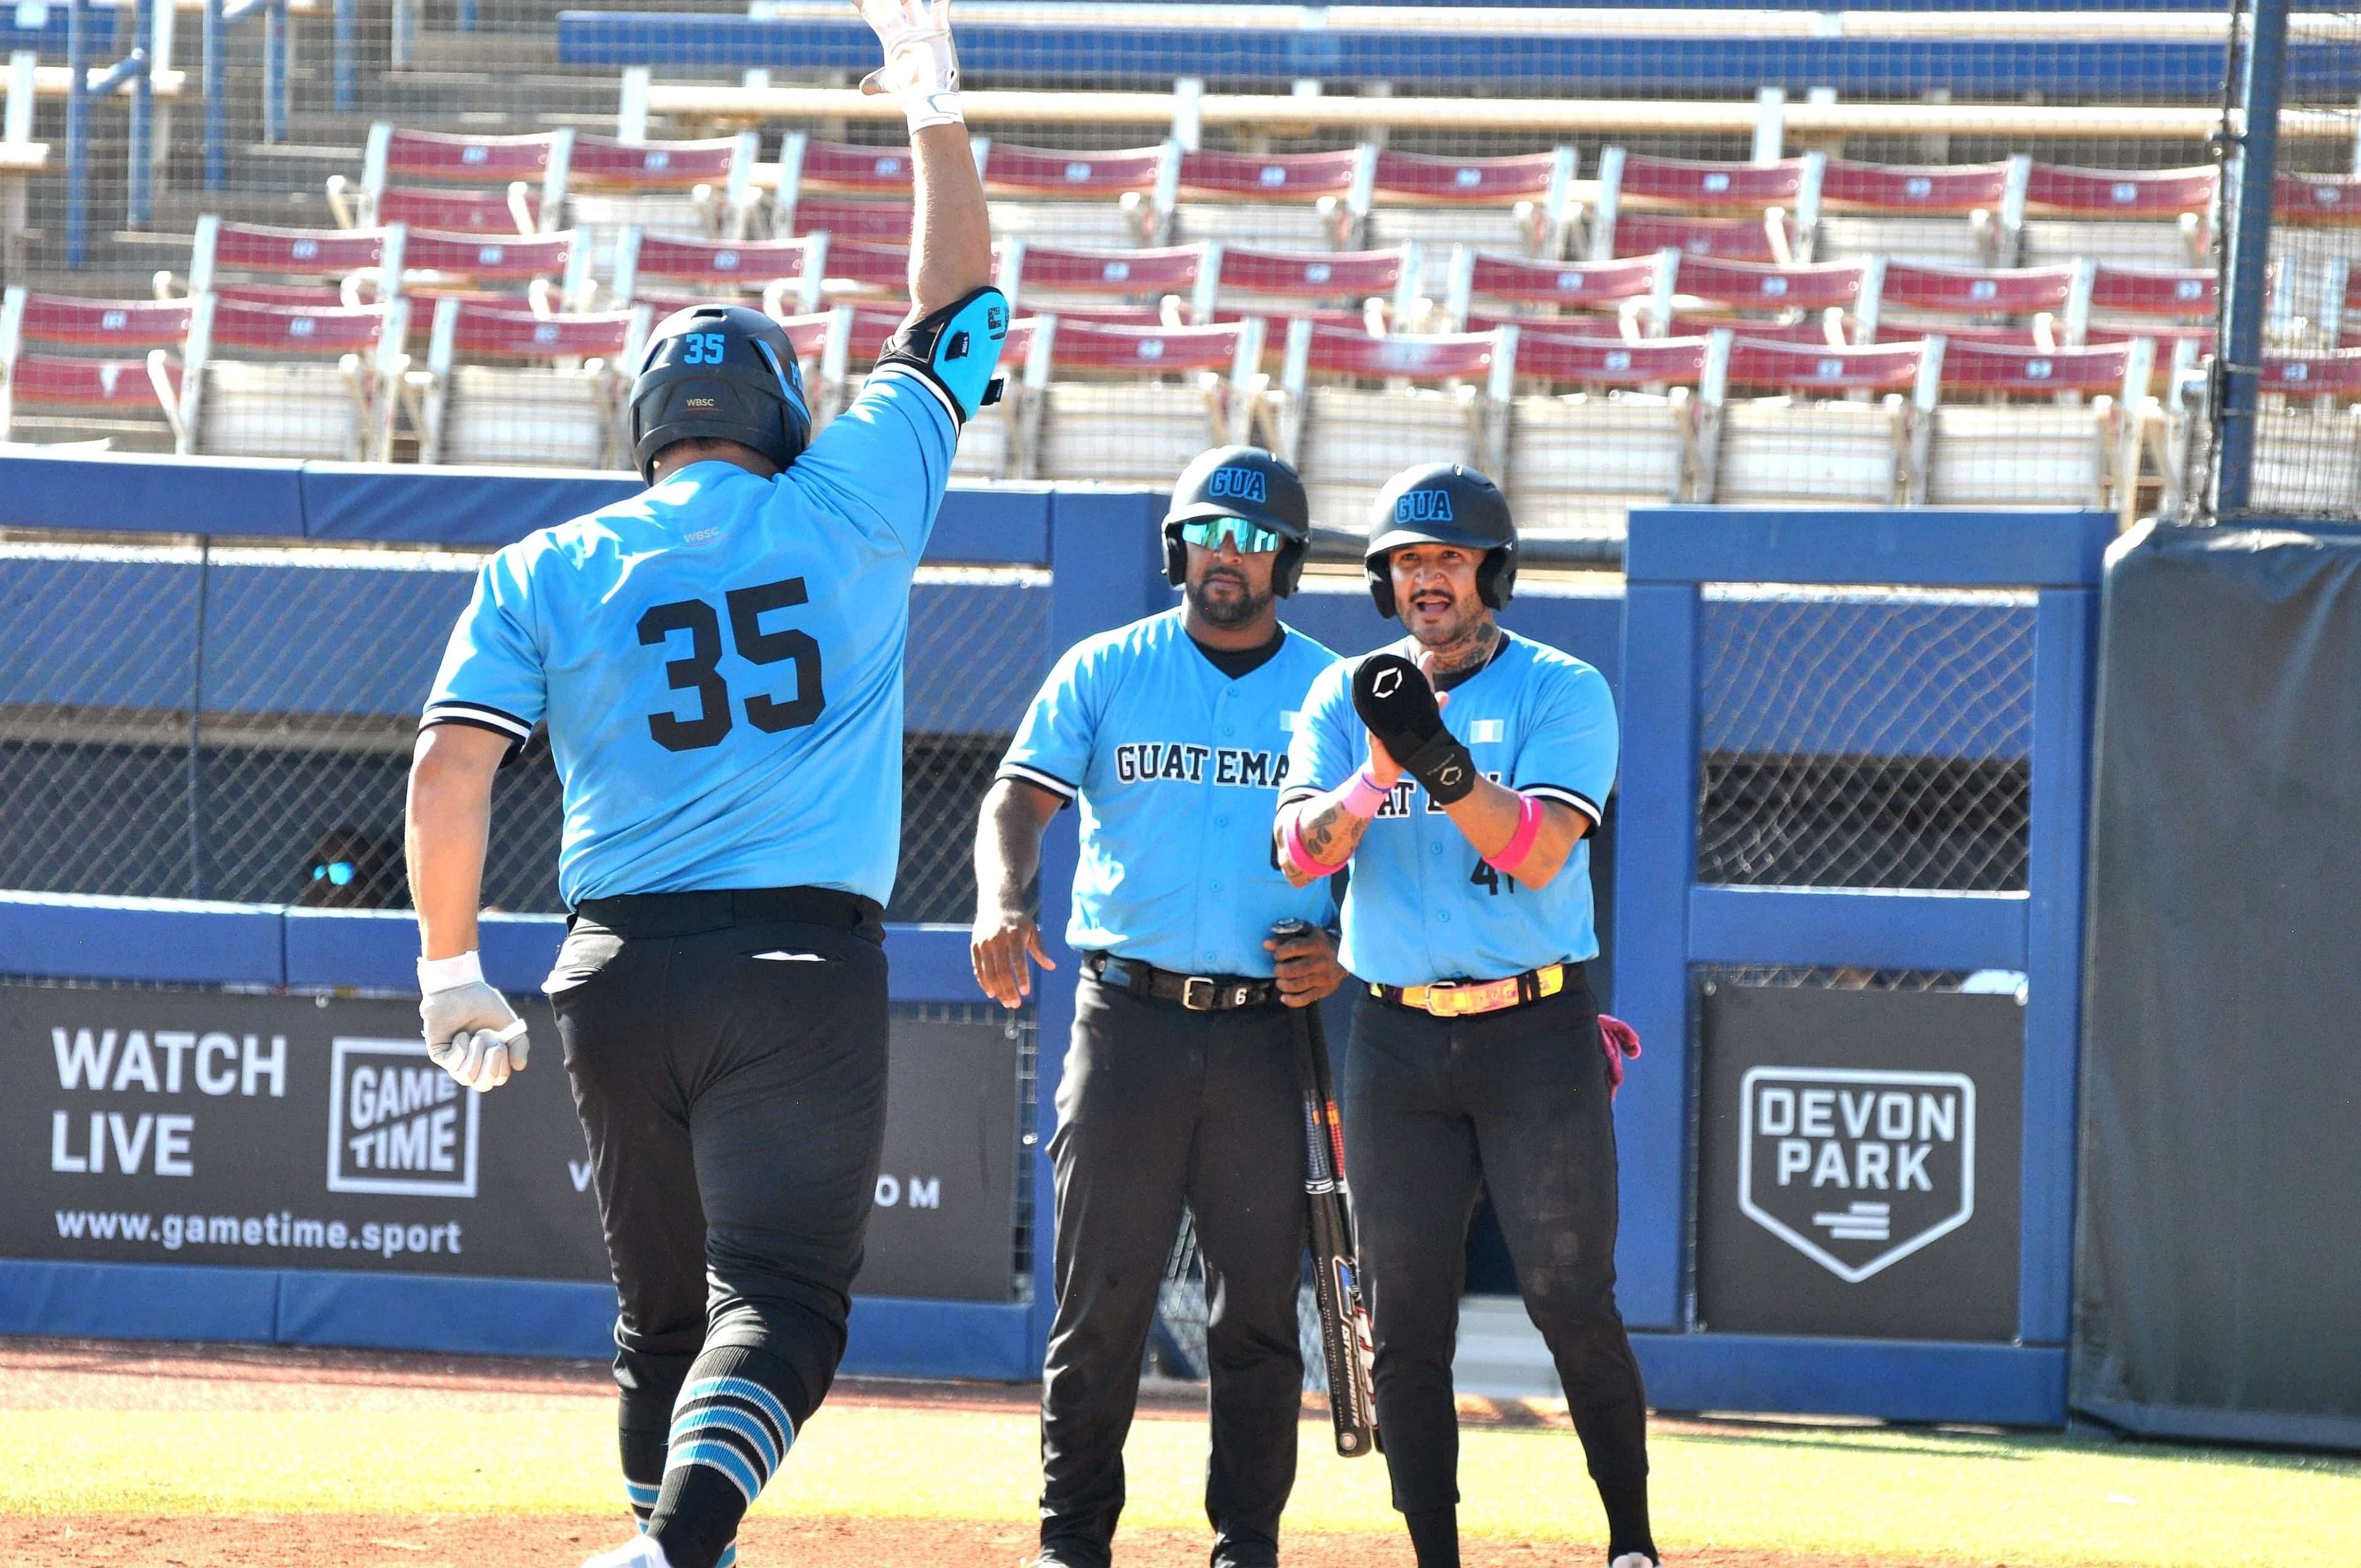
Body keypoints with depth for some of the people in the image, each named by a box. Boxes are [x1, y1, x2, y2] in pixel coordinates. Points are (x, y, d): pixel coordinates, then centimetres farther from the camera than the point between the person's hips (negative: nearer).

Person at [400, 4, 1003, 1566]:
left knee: (663, 1306, 17)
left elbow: (448, 771, -4)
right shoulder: (853, 502, 4)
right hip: (808, 966, -3)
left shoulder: (543, 572, 7)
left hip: (620, 972, 3)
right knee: (778, 1296, -10)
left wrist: (451, 971, 4)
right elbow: (958, 320, 16)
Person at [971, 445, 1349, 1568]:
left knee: (1259, 1299, -1)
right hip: (1127, 1021, 0)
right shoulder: (1105, 672, 7)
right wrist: (1001, 903, -22)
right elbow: (1019, 800, -2)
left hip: (1267, 1032, 0)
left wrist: (1344, 950, -8)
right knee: (1101, 1296, -2)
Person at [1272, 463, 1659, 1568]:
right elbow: (1302, 851, -4)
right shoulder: (1346, 697, 9)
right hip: (1396, 1038, 3)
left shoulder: (1560, 691, -1)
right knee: (1406, 1315, 1)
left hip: (1535, 1031, -3)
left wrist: (1441, 760, -29)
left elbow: (1539, 850, -15)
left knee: (1572, 1301, -6)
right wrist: (1377, 773, -22)